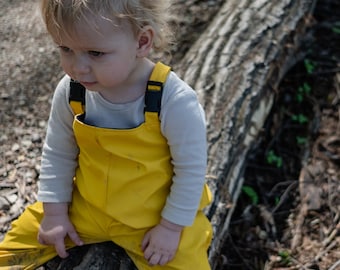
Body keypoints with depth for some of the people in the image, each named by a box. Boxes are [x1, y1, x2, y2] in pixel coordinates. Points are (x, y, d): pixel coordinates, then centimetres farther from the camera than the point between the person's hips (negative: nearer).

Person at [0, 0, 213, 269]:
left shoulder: (175, 102, -30)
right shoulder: (70, 91, -16)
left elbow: (191, 170, -18)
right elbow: (58, 154, -1)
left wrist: (171, 227, -12)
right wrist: (55, 212, 0)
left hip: (155, 217, -3)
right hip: (86, 207, 4)